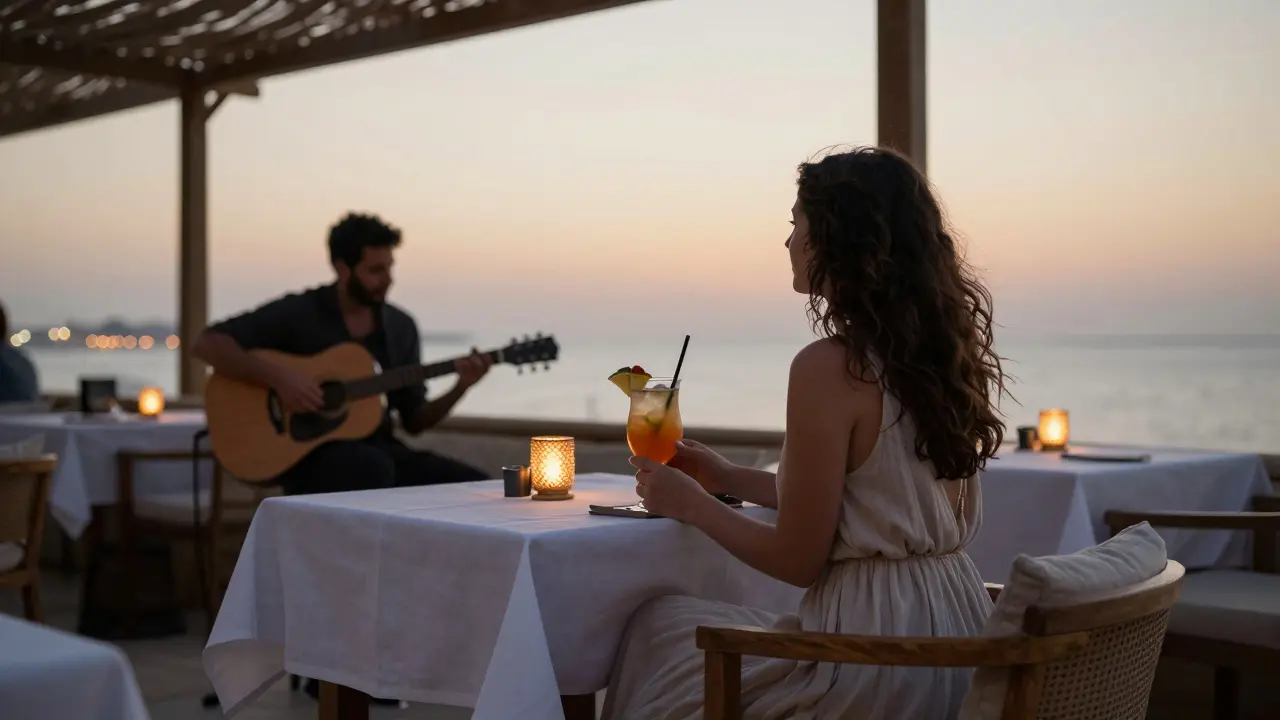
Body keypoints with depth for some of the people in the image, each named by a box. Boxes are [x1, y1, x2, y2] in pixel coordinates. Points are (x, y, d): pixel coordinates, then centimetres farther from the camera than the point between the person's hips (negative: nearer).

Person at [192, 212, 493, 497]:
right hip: (308, 455, -5)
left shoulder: (401, 327, 9)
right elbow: (206, 344, -10)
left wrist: (461, 387, -6)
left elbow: (414, 421, 12)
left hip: (377, 448, 5)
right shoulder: (297, 313, -5)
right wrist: (278, 377, -21)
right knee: (374, 468, -39)